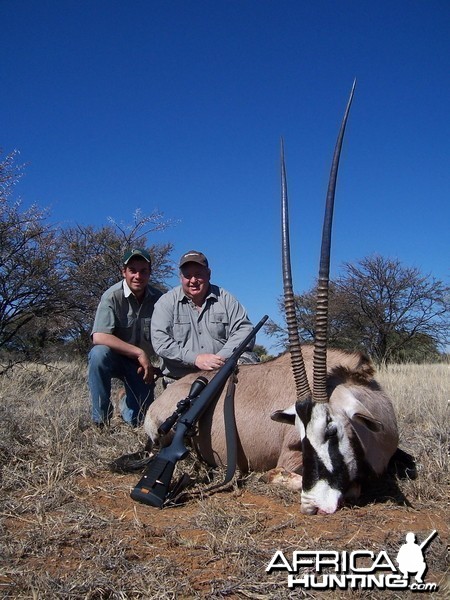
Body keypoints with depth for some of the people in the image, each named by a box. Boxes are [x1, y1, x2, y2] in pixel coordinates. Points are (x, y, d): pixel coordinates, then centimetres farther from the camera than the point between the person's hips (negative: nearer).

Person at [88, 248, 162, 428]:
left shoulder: (158, 298, -7)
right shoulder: (112, 296, -18)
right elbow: (99, 337, -29)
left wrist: (153, 365, -13)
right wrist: (139, 353, -28)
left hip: (144, 362, 2)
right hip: (115, 357, -2)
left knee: (137, 421, -7)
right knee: (99, 353, -36)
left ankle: (126, 403, 33)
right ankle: (100, 420, -19)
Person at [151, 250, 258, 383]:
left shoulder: (225, 298, 7)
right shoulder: (166, 302, 3)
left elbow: (244, 329, 1)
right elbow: (160, 341, -7)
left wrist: (222, 357, -16)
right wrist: (195, 358, -19)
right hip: (180, 381, -1)